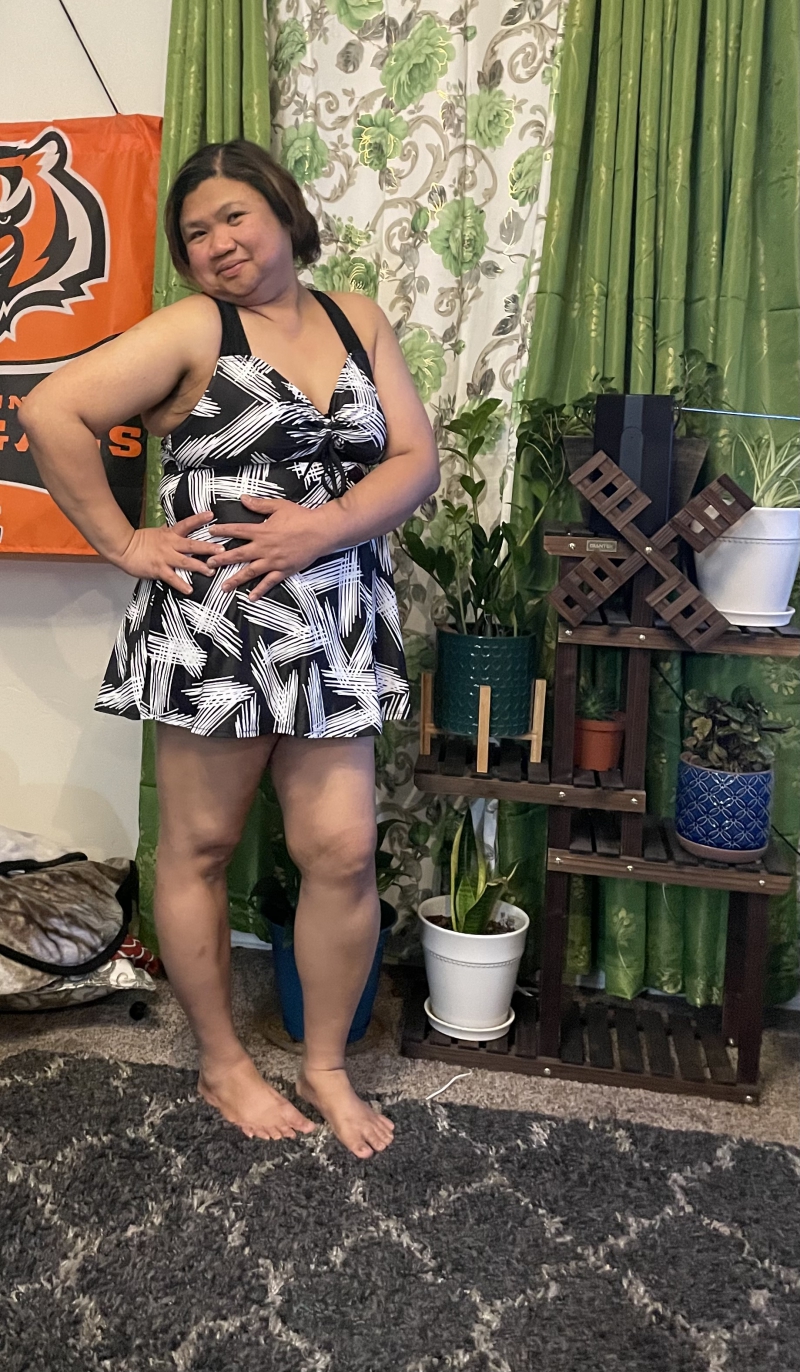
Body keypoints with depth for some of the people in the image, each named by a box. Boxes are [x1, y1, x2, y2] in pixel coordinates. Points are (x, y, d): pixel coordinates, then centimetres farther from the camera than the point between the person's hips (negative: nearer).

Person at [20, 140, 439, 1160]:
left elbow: (416, 460, 3)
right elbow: (52, 414, -8)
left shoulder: (359, 322, 11)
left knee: (342, 852, 2)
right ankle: (223, 1066, 29)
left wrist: (324, 524, -12)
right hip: (212, 625, -3)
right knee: (197, 848, 7)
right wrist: (123, 544, -9)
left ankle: (326, 1065, 25)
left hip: (338, 629, 3)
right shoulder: (192, 330, -2)